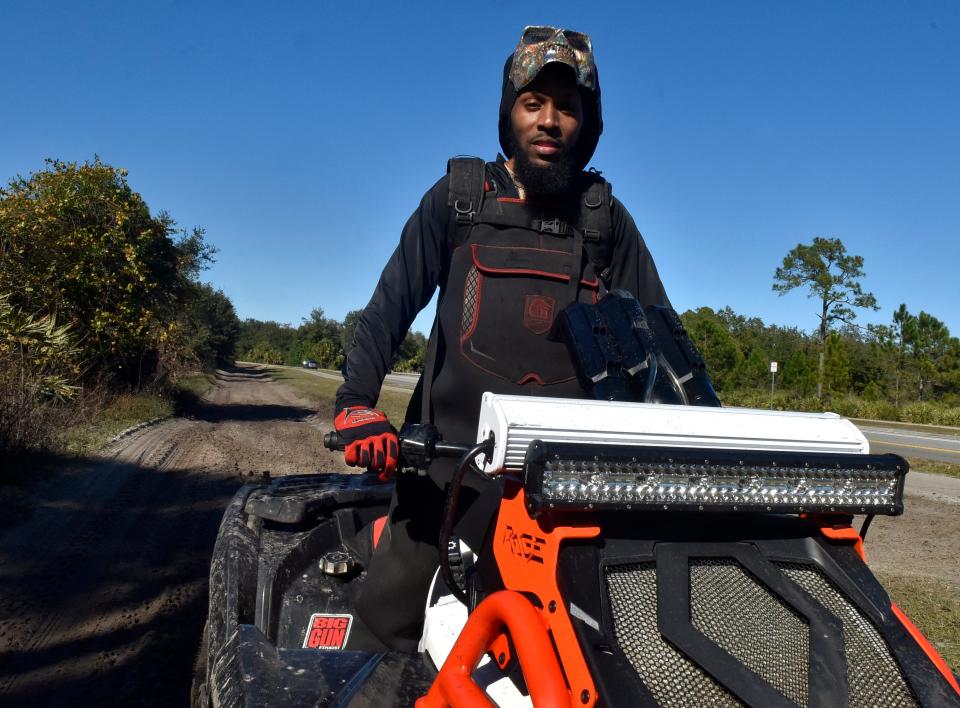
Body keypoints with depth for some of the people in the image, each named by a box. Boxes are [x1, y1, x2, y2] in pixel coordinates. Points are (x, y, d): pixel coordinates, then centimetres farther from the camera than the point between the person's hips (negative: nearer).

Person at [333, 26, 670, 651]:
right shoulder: (458, 198, 8)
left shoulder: (605, 218, 13)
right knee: (389, 613, -4)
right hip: (454, 454, -1)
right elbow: (392, 302, -1)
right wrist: (357, 401, -16)